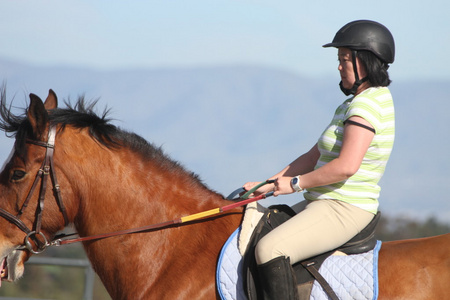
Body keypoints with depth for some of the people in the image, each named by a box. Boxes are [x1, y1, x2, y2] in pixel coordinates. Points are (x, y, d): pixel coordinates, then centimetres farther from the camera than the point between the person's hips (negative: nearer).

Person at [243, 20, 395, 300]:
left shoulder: (365, 105, -16)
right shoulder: (351, 105, 17)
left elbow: (346, 166, -29)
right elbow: (315, 156, 19)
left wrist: (296, 183, -17)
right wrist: (268, 185, 11)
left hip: (342, 210, -11)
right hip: (327, 205, 11)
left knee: (269, 249, -27)